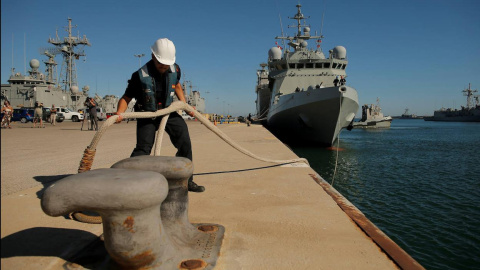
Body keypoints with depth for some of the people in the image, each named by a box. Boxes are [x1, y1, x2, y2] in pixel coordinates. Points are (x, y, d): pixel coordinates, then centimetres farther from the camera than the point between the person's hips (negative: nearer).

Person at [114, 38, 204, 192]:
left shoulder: (175, 69, -8)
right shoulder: (140, 75, -21)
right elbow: (126, 98, -14)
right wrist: (119, 113, -33)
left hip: (168, 111, 4)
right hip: (147, 115, -4)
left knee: (184, 142, -1)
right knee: (143, 148, -16)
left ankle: (187, 181, 13)